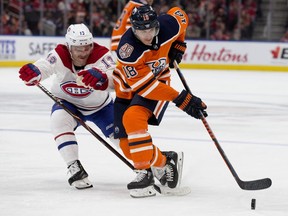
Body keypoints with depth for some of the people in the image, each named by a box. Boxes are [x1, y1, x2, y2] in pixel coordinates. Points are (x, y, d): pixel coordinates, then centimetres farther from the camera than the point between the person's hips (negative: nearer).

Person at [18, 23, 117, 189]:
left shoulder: (101, 54, -29)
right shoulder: (61, 55, -25)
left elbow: (115, 79, -44)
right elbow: (44, 67, -43)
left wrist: (101, 78, -67)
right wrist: (32, 73, -67)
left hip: (100, 105, 0)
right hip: (68, 103, 0)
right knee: (59, 120, -31)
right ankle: (75, 168, -29)